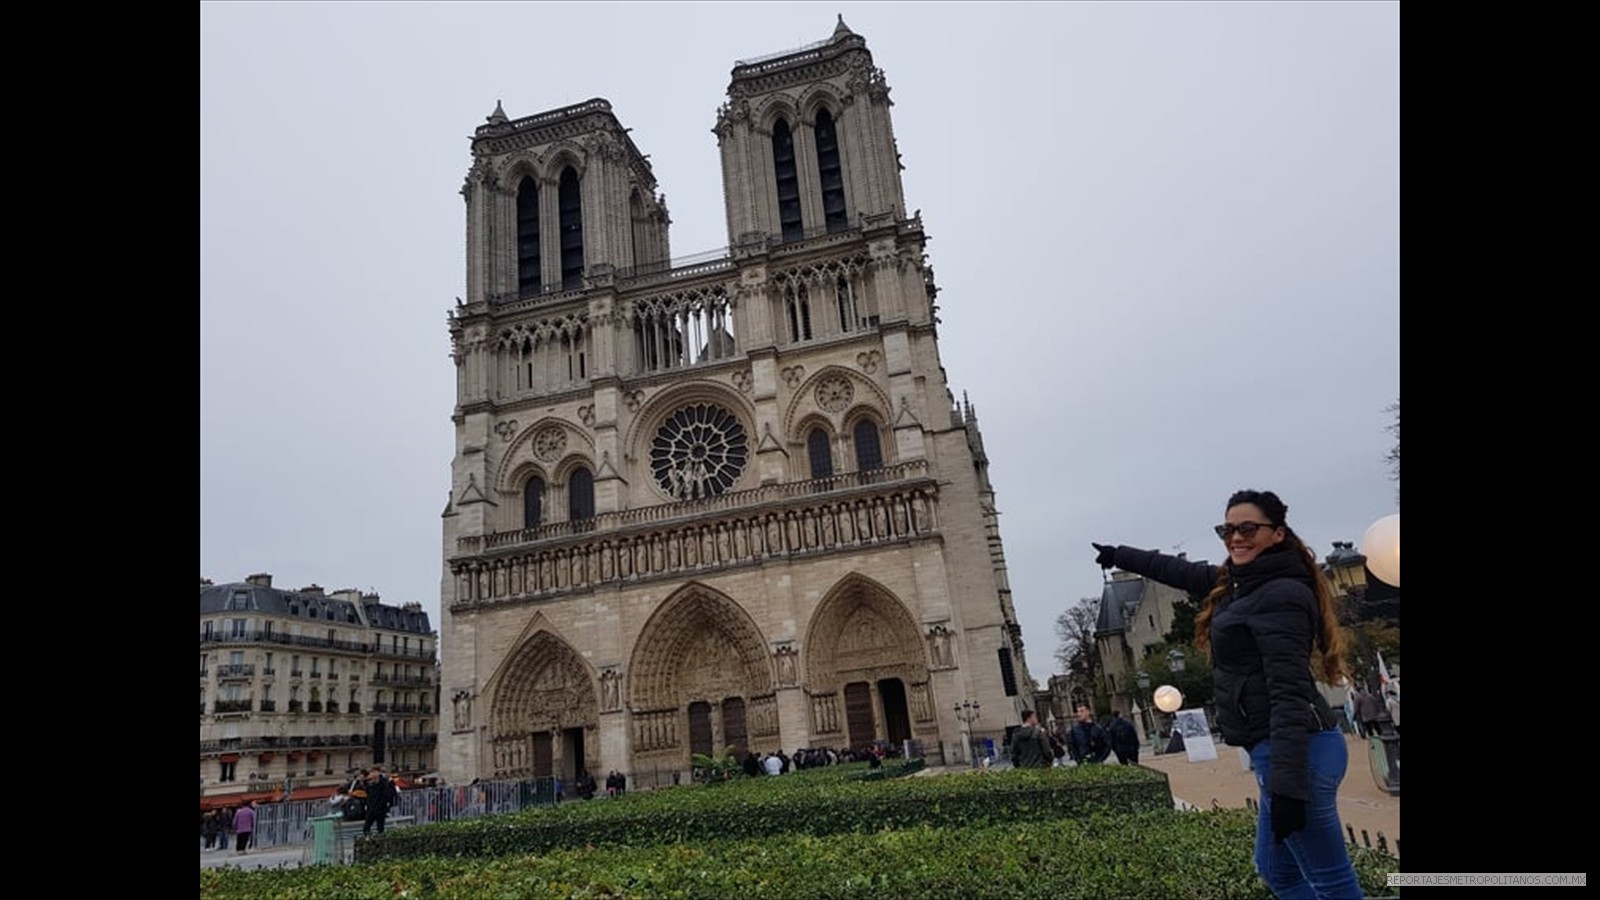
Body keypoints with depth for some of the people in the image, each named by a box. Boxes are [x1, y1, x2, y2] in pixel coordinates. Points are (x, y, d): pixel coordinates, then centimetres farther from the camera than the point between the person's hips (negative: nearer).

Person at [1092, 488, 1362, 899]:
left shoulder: (1281, 596, -15)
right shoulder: (1242, 582, 12)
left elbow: (1291, 693, -22)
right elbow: (1181, 571, 27)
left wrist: (1287, 784, -25)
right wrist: (1119, 555, 39)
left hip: (1297, 752, -10)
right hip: (1283, 749, 10)